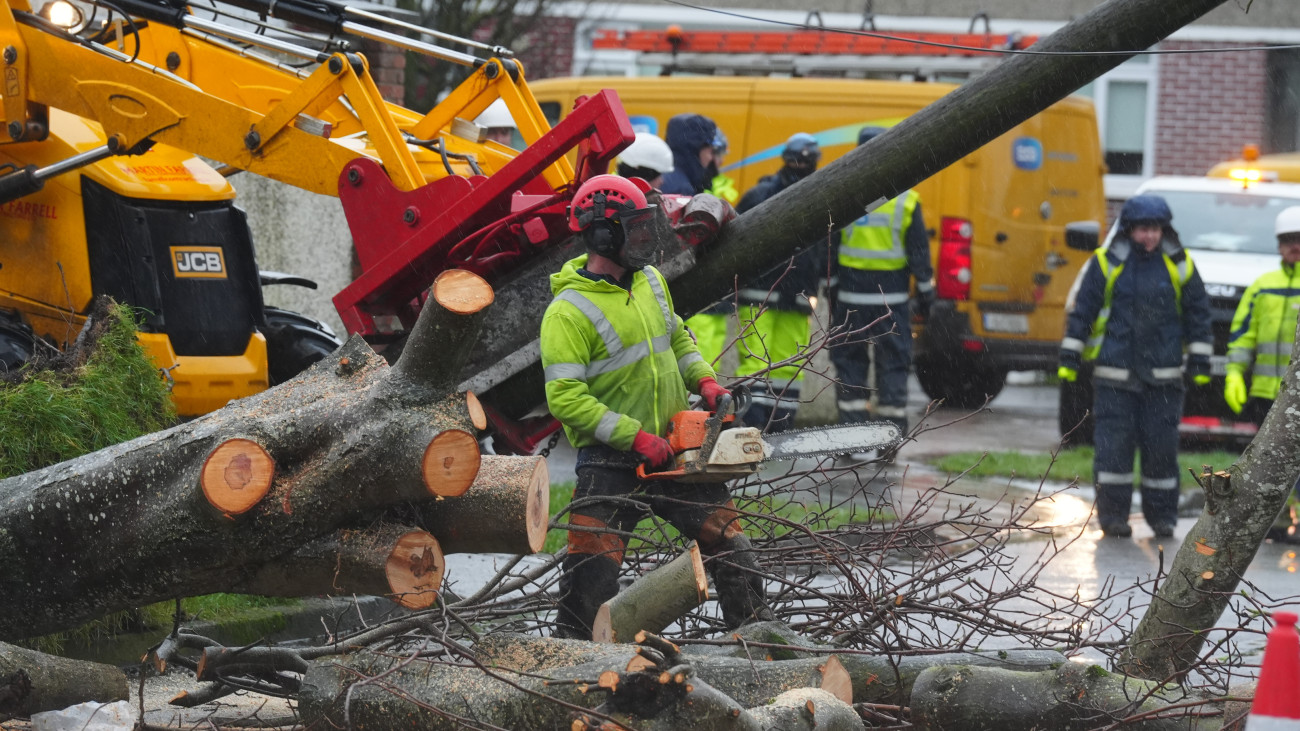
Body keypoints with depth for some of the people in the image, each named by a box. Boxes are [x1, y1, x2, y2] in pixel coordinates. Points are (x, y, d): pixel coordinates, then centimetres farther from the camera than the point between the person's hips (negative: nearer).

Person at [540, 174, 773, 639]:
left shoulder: (651, 282, 8)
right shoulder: (569, 312, -16)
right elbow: (565, 397, -21)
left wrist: (704, 380, 6)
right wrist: (634, 437, -22)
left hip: (674, 449, 6)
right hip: (610, 462, -6)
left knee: (728, 542, 6)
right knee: (592, 571, -6)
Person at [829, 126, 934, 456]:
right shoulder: (906, 202, -4)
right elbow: (919, 252, 1)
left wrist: (831, 292, 9)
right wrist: (925, 293, 9)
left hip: (851, 295, 0)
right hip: (892, 299, 0)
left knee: (850, 363, 7)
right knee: (892, 365, 7)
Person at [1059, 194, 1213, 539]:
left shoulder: (1179, 265, 5)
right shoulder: (1107, 264, 0)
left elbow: (1198, 314, 13)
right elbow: (1082, 310, 5)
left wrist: (1199, 362, 10)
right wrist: (1069, 357, 4)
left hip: (1163, 376, 1)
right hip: (1114, 375, -1)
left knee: (1161, 446, 1)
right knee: (1113, 446, -4)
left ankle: (1162, 514, 12)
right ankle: (1113, 514, 4)